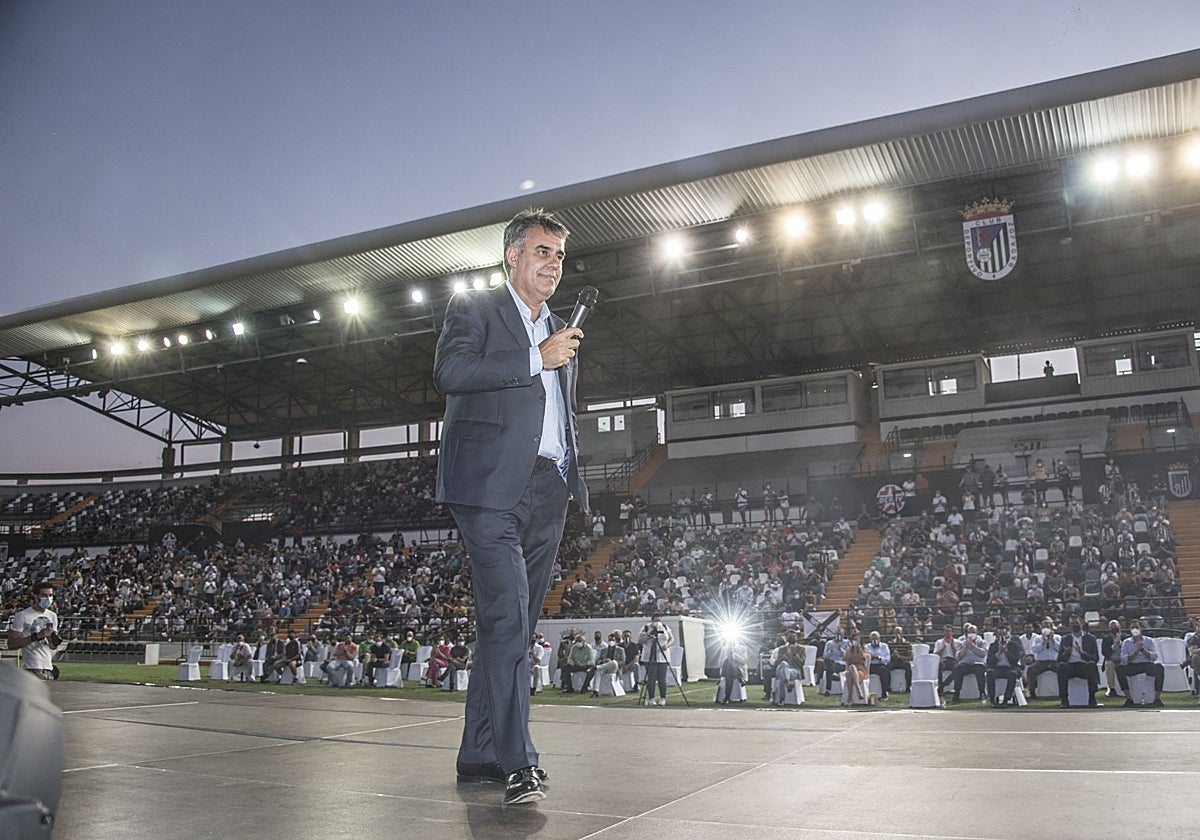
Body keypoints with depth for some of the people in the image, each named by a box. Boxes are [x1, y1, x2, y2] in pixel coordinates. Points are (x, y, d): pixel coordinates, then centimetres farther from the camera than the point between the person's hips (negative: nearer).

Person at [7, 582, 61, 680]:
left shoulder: (52, 616, 15)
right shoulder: (22, 616, -5)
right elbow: (11, 644, -11)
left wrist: (54, 639, -3)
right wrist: (36, 636, -19)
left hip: (48, 668, 6)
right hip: (31, 669, -6)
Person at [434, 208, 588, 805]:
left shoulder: (561, 333, 26)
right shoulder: (473, 309, 5)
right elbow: (449, 372, -15)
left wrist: (572, 478, 19)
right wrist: (537, 359, -14)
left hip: (547, 492, 7)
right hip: (492, 486, -7)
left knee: (514, 627, 7)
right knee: (506, 619, -15)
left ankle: (479, 755, 16)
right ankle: (518, 763, -14)